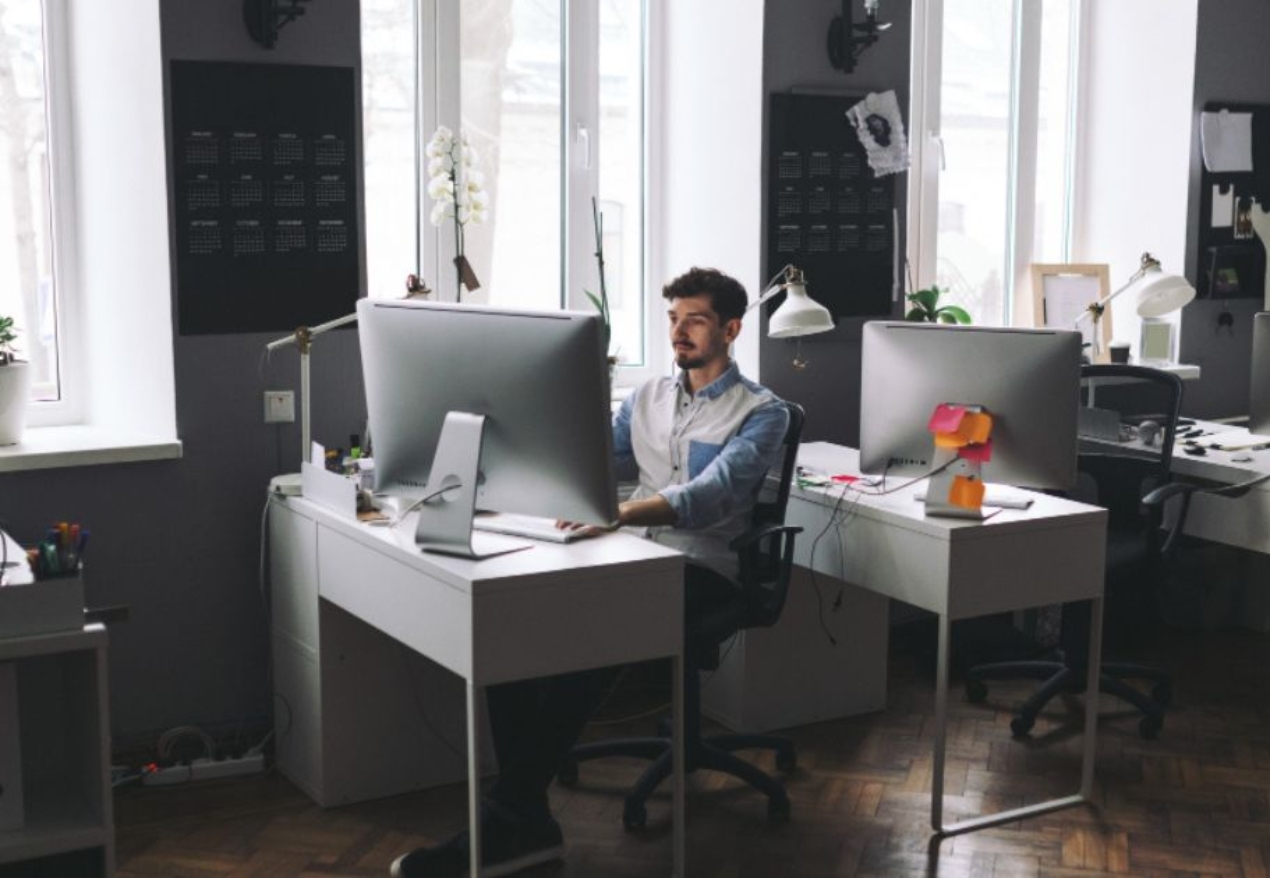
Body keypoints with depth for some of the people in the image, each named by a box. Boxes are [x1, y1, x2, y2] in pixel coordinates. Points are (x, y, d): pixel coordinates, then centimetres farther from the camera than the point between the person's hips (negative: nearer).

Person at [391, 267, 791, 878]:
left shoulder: (762, 412, -1)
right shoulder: (646, 397, 20)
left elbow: (711, 495, -18)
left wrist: (617, 513, -36)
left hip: (702, 570, -6)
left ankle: (505, 820, -27)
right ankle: (524, 818, -24)